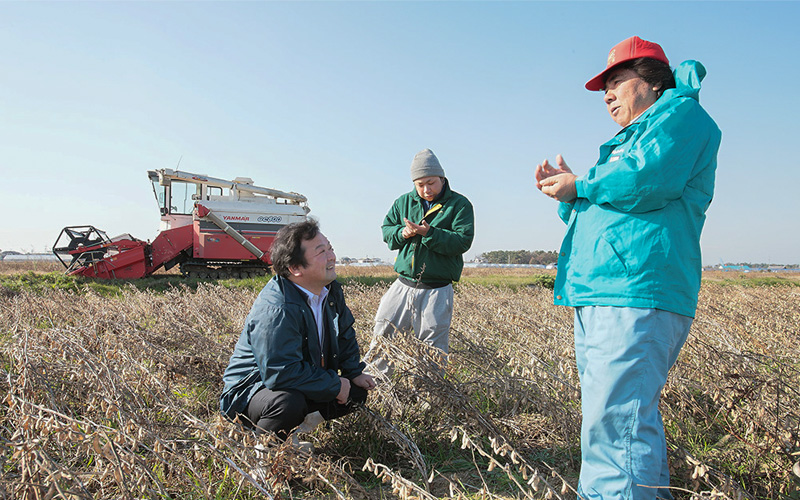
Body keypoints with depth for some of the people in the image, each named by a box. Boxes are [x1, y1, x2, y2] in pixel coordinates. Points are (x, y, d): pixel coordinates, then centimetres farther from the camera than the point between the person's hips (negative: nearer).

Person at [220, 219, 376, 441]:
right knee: (289, 402, -38)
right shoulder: (275, 310, -32)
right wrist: (335, 385, -24)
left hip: (302, 383, 8)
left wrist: (354, 373, 4)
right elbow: (281, 374, -34)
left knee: (357, 392, 4)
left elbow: (344, 334, 14)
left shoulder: (331, 291, -3)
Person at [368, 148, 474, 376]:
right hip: (403, 285, 4)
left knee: (433, 347, 5)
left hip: (437, 291, -3)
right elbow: (386, 230, 13)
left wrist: (428, 233, -23)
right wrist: (402, 233, -9)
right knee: (382, 333, 7)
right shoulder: (404, 202, 10)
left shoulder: (459, 204, -3)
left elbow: (463, 241, -13)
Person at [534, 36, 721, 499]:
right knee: (635, 423, 15)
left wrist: (581, 185, -4)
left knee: (615, 429, -15)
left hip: (636, 296, -10)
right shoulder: (627, 142, 30)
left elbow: (647, 181, -18)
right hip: (599, 300, 10)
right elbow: (595, 215, 29)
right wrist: (568, 194, 10)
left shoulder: (680, 112, 2)